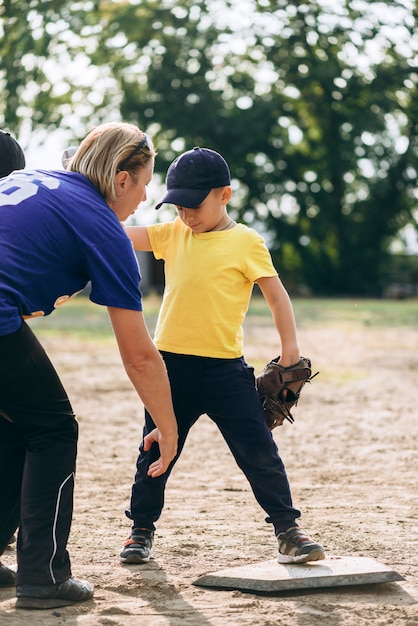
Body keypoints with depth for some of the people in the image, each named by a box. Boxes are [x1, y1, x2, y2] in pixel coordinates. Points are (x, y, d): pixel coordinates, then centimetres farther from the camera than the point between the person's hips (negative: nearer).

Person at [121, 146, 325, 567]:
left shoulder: (245, 242, -3)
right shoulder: (172, 235, 9)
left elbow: (277, 296, -2)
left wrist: (290, 353, -8)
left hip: (225, 368, -3)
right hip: (171, 365, 4)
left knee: (258, 450, -2)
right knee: (155, 451, 11)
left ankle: (287, 530, 7)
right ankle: (141, 529, 26)